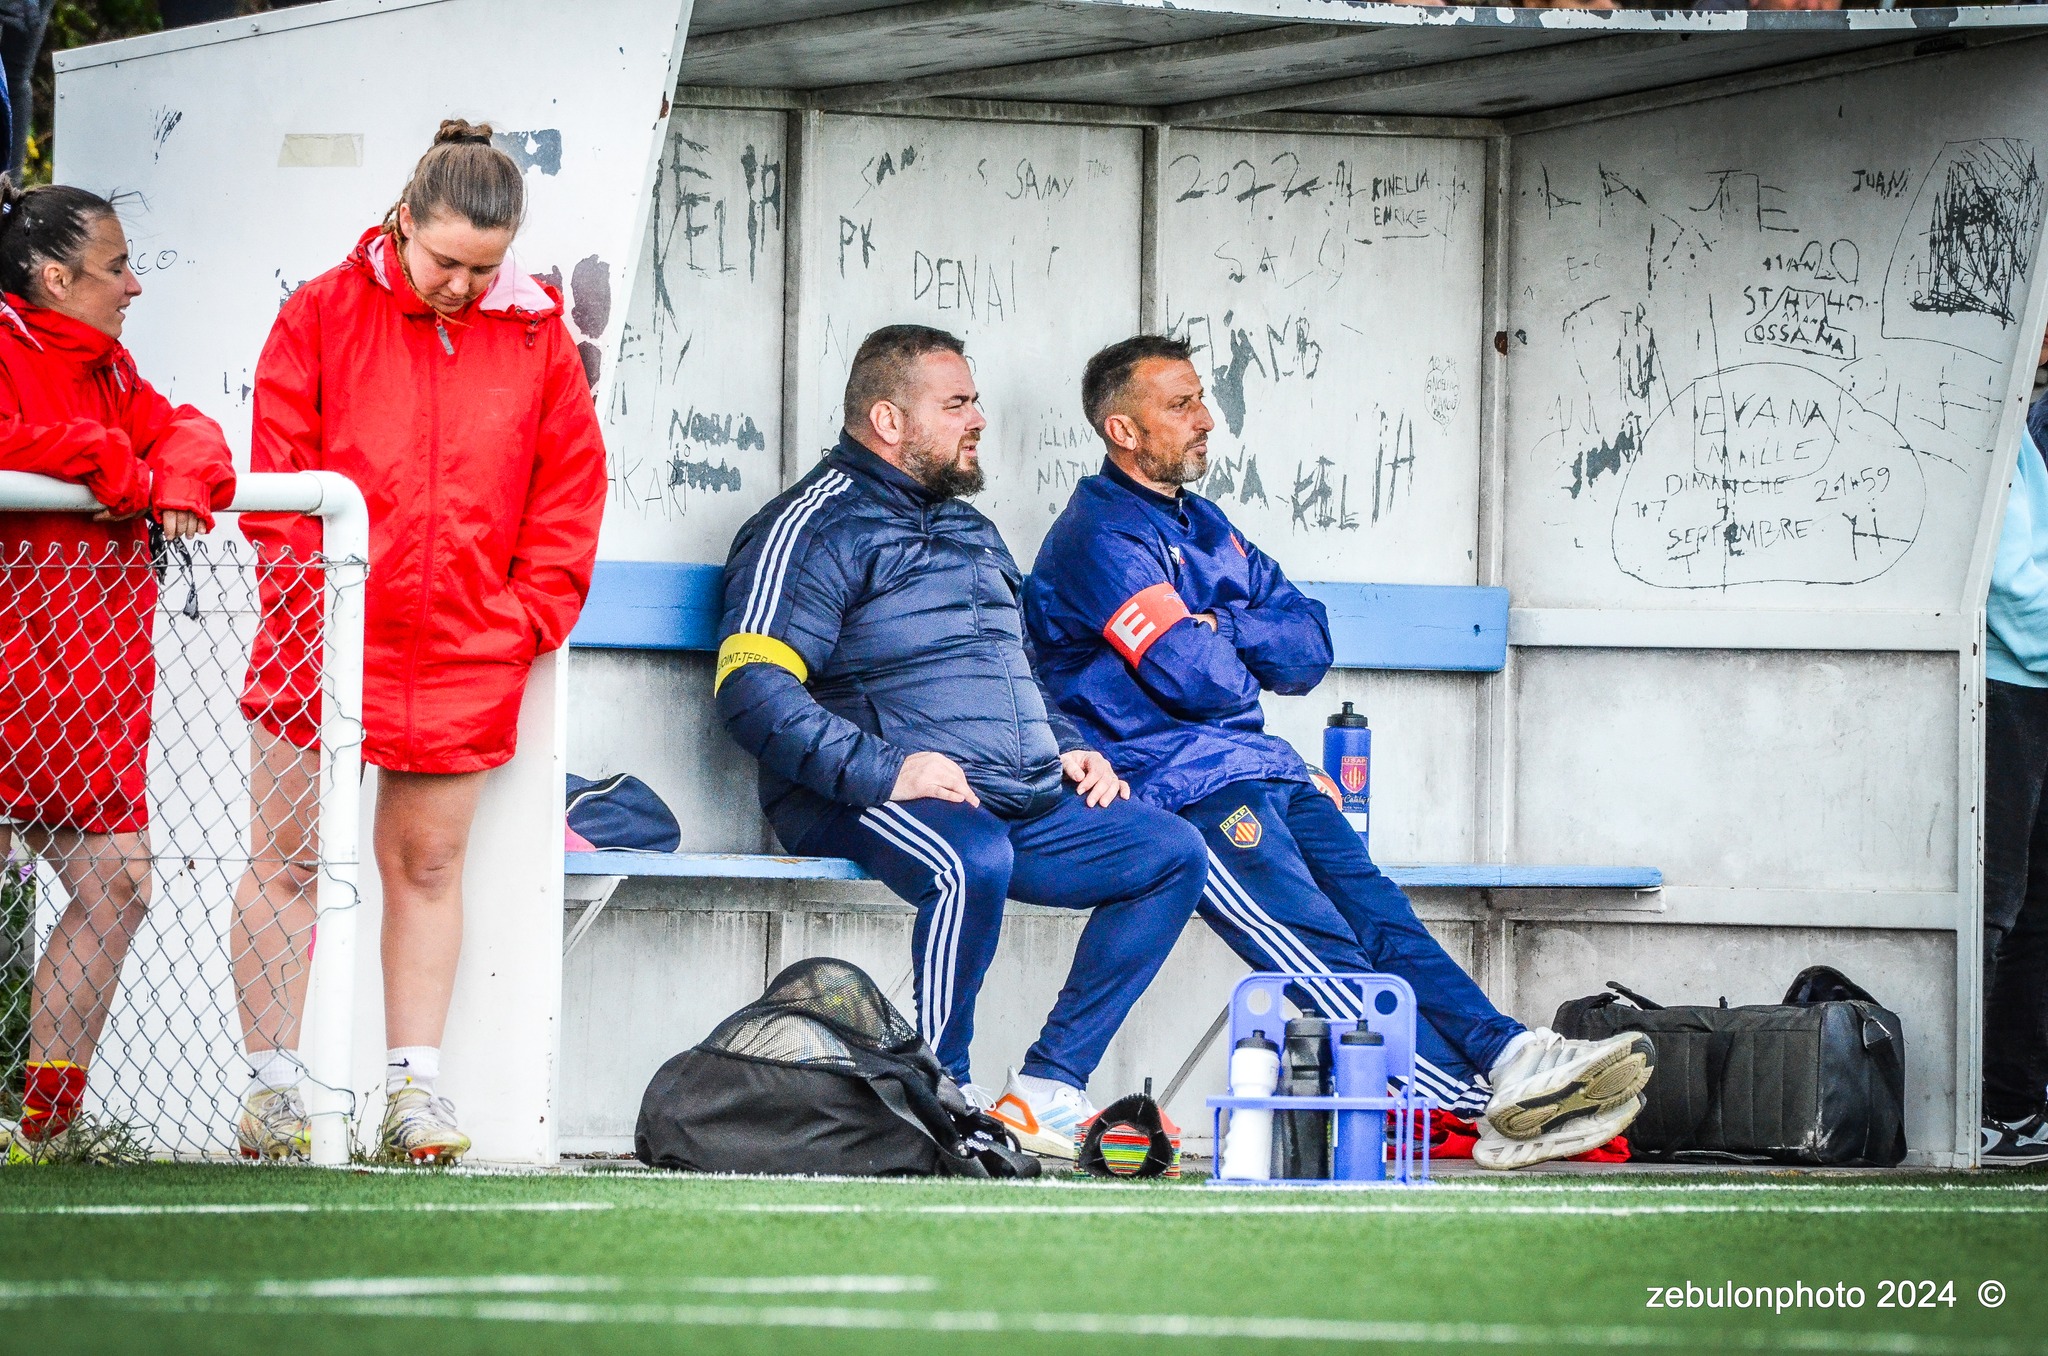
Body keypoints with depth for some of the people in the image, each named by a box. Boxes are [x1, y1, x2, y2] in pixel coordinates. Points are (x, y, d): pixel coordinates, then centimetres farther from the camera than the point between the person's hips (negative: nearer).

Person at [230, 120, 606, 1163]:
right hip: (322, 642, -2)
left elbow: (569, 489, 9)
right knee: (287, 861, 2)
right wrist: (305, 597, -7)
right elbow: (278, 469, 0)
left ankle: (414, 1083, 12)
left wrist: (528, 614, 1)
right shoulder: (325, 315, 0)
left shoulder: (537, 337, 6)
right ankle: (270, 1080, 9)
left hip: (463, 660, 2)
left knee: (428, 864, 7)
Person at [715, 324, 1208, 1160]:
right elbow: (753, 689, -16)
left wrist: (1067, 748, 15)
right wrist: (881, 771, -25)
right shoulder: (818, 526, -4)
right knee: (973, 861, -39)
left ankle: (1046, 1090, -6)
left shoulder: (971, 532, 26)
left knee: (1173, 853, -3)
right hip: (864, 807, -9)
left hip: (1020, 802, 9)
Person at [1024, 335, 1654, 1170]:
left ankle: (1507, 1058, -31)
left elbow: (1307, 651, 14)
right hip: (1172, 786, -9)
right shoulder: (1099, 536, -7)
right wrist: (1230, 649, 6)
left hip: (1261, 770, 9)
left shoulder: (1203, 527, 23)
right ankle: (1489, 1100, -34)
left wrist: (1215, 630, -4)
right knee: (1324, 954, -21)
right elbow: (1196, 678, -17)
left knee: (1379, 918, -13)